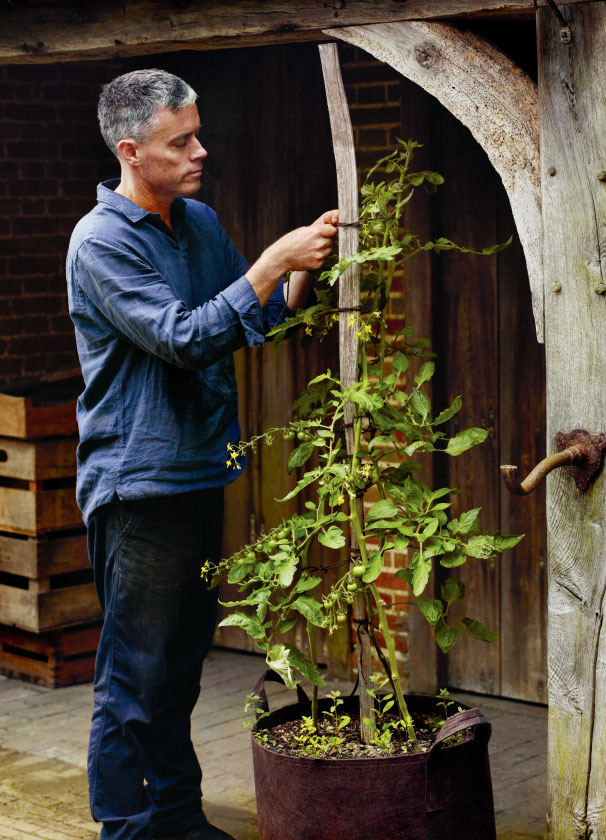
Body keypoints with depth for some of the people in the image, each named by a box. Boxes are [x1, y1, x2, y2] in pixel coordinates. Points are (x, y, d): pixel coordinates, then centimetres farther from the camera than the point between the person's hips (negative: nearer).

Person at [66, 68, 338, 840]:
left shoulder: (200, 222, 10)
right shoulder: (101, 241, -14)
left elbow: (256, 320, 17)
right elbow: (186, 338, -24)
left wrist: (306, 268, 0)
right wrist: (276, 260, -22)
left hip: (200, 475, 8)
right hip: (139, 483, -8)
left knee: (181, 663, 17)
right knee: (134, 676, 0)